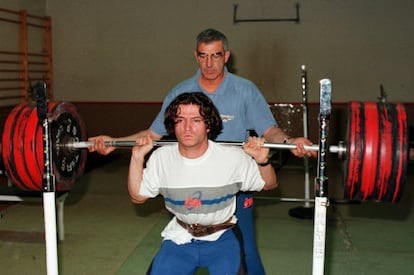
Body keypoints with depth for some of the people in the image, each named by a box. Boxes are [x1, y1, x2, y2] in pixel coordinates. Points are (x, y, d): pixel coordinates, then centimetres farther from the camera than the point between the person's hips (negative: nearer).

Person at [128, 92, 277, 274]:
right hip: (180, 238, 2)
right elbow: (138, 196, 3)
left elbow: (269, 185, -2)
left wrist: (262, 161, -23)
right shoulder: (161, 158, -7)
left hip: (222, 237, -2)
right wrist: (137, 158, -8)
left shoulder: (233, 158, -14)